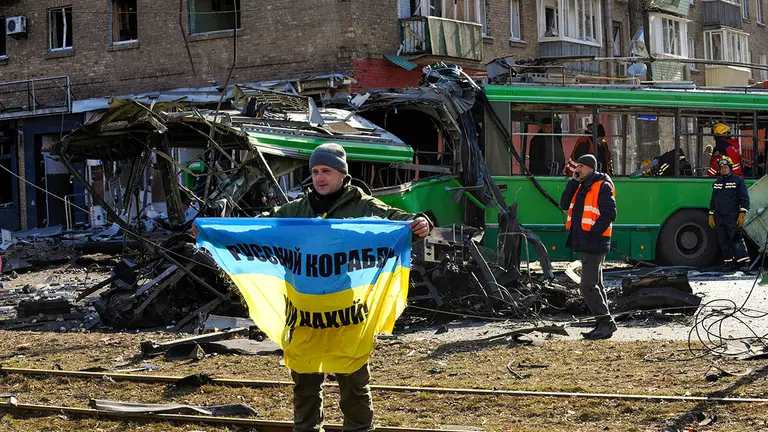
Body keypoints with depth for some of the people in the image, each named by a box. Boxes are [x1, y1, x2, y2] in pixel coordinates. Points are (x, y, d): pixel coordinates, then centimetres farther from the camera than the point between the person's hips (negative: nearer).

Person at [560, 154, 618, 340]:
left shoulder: (602, 186, -11)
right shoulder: (581, 187, 16)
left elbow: (609, 213, -18)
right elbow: (565, 204, 8)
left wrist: (593, 233, -20)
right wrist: (574, 182, 2)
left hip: (594, 243, -10)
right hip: (585, 243, 10)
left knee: (588, 285, -13)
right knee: (595, 284, 12)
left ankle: (606, 322, -7)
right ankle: (604, 324, 17)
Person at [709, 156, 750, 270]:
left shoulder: (738, 180, 0)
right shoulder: (717, 183, 17)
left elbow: (744, 199, -4)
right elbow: (713, 200, 23)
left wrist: (742, 214, -12)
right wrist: (711, 215, 16)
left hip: (733, 218, -6)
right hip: (719, 218, 6)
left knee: (736, 239, -13)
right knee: (724, 242, 6)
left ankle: (743, 261, -14)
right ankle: (729, 262, 12)